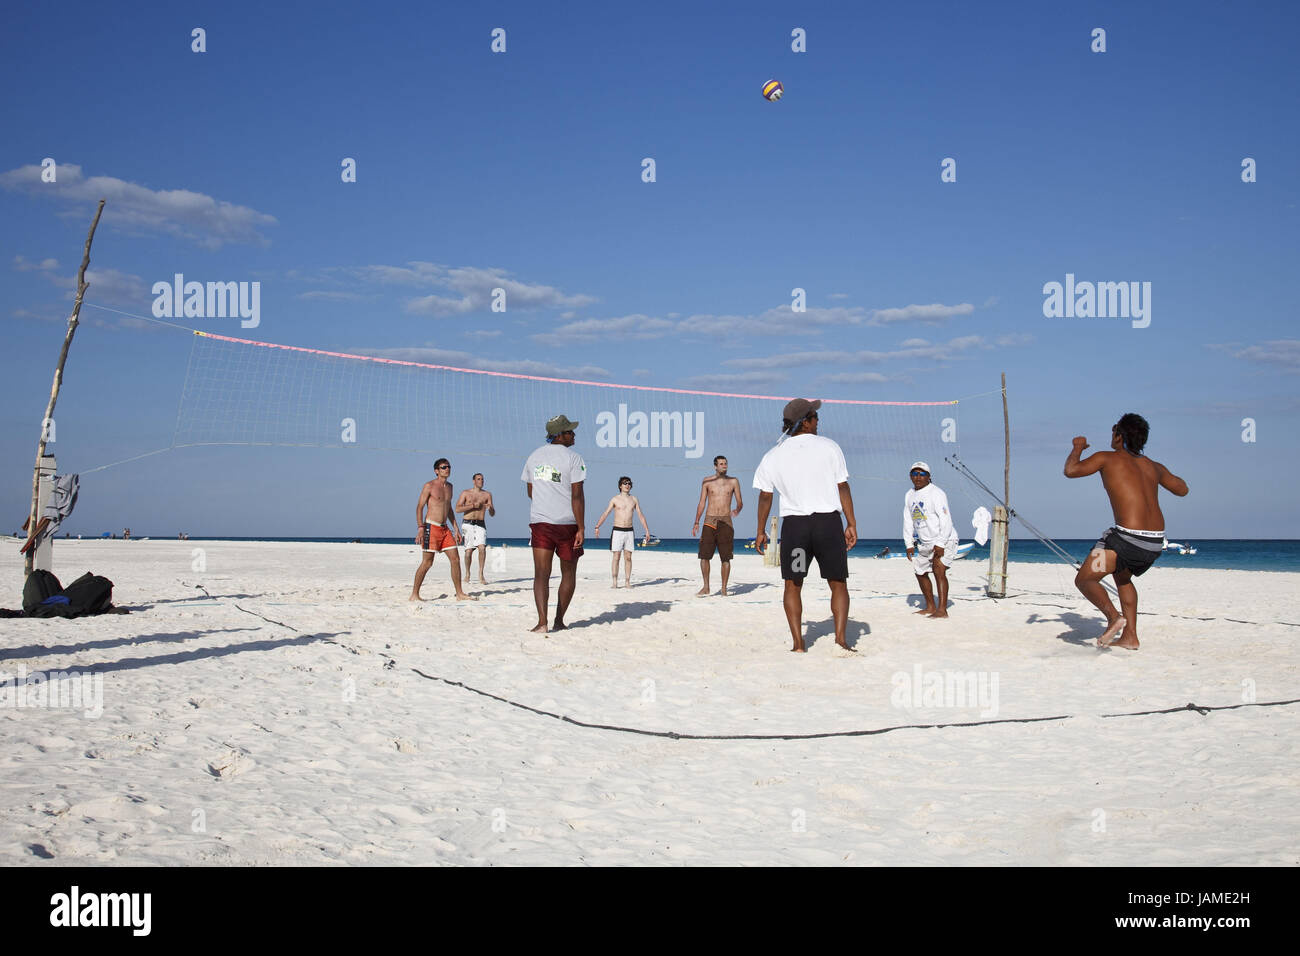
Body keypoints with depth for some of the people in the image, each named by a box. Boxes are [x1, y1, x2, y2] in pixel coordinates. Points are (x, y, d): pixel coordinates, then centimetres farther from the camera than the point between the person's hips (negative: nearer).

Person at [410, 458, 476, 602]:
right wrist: (420, 528, -18)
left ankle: (460, 594, 8)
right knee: (427, 562, -6)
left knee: (455, 559, 2)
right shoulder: (429, 485, -6)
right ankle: (414, 595, 3)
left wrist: (455, 529, 18)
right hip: (431, 527, -7)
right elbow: (420, 507, -9)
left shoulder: (449, 486, 15)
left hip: (444, 528, 7)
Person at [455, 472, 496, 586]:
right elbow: (458, 509, -2)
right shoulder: (466, 493, 7)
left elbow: (493, 514, 10)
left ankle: (481, 575, -14)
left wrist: (490, 508, -14)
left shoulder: (487, 494, 11)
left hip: (480, 524, 1)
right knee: (468, 550, 0)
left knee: (482, 547, -18)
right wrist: (473, 506, -12)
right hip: (468, 524, -1)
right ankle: (467, 574, 19)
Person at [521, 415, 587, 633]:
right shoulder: (573, 458, -8)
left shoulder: (534, 457, 10)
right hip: (567, 523, -3)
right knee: (568, 573, 13)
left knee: (541, 574, -1)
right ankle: (559, 620, 17)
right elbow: (577, 496, -13)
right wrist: (581, 529, -11)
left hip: (539, 521, 3)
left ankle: (542, 622, -14)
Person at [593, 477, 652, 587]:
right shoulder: (615, 499, 0)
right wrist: (597, 527, -18)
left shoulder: (634, 499, 9)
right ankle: (615, 582, -1)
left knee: (628, 558, 2)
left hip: (629, 531, 3)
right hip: (617, 531, -3)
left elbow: (641, 515, 10)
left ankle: (627, 582, 6)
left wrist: (647, 531, 4)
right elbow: (605, 514, -6)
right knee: (616, 557, -4)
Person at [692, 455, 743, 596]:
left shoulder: (733, 482, 7)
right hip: (709, 522, 0)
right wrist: (696, 522, 3)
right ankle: (706, 588, 7)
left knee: (726, 558, -2)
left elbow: (740, 502, 8)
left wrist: (737, 510, -15)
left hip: (726, 522, 0)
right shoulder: (707, 481, 7)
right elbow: (702, 503, 10)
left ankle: (724, 589, 6)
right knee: (704, 556, -4)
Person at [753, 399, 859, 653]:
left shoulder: (773, 456, 4)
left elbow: (765, 496, 4)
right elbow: (843, 488, -2)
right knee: (838, 584, 10)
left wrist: (760, 532, 13)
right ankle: (840, 637, -2)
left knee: (793, 585, 10)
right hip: (828, 522, -1)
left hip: (794, 524, 1)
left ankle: (798, 644, 5)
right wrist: (851, 524, 2)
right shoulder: (828, 447, 0)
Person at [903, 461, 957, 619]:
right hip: (925, 543, 9)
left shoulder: (936, 493, -14)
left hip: (944, 540, -9)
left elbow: (945, 520, -20)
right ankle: (930, 607, 29)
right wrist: (909, 544, 6)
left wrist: (940, 544, -26)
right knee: (920, 572, 14)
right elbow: (908, 522, 14)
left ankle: (942, 610, -27)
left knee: (938, 569, -23)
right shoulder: (909, 496, 10)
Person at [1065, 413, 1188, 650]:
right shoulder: (1153, 466, 18)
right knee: (1122, 576, 32)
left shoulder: (1107, 458, 2)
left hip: (1128, 538, -7)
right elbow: (1182, 489, 31)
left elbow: (1070, 470, -3)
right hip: (1156, 542, 7)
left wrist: (1077, 448, 16)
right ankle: (1130, 636, 25)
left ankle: (1114, 617, -19)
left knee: (1084, 580, 5)